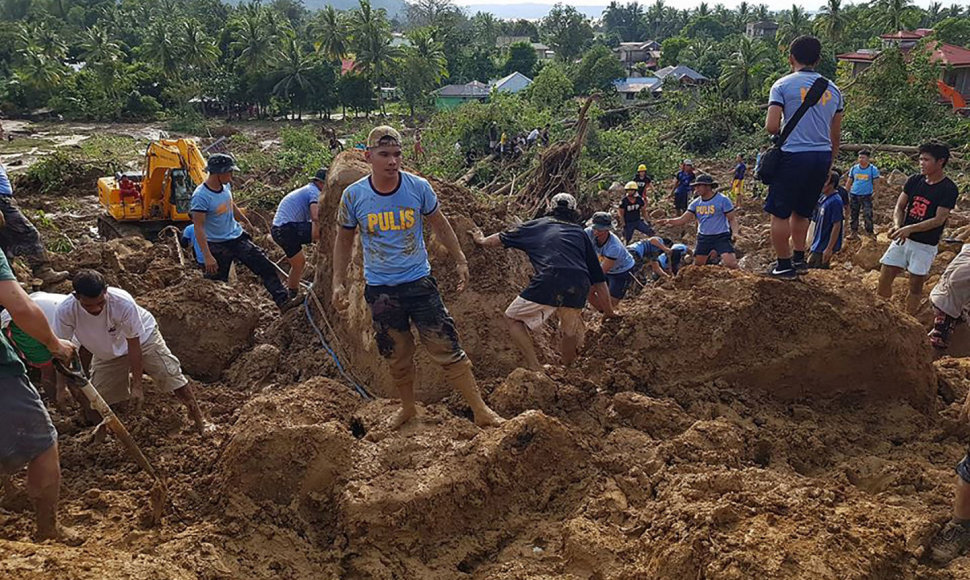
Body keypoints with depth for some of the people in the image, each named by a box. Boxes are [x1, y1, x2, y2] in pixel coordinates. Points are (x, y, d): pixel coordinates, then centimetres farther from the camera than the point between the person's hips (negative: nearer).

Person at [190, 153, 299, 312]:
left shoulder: (226, 186, -1)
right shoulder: (201, 196, -23)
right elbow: (198, 228, -23)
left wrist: (246, 222, 34)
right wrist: (207, 256, -28)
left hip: (237, 237, 7)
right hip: (218, 246, -7)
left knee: (266, 267, -2)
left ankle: (283, 301, -1)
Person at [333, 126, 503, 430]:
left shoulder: (419, 187, -9)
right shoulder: (353, 195, -8)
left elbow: (439, 225, 8)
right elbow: (344, 239, 7)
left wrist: (460, 260, 9)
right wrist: (338, 283, 4)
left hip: (419, 282, -1)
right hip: (379, 290, 1)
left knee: (448, 349, -3)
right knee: (397, 357, 13)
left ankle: (481, 411, 6)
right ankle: (408, 408, 36)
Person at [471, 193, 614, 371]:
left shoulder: (538, 225, 24)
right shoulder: (580, 233, 27)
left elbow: (499, 239, 37)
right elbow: (598, 278, 25)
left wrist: (481, 240, 59)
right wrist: (610, 313, 32)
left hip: (548, 283, -3)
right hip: (578, 288, 3)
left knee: (513, 318, 18)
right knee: (571, 332, 29)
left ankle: (535, 368, 5)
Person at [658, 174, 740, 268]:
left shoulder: (722, 200, -7)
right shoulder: (696, 203, 6)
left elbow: (732, 219, -4)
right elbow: (683, 219, 2)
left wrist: (735, 233, -21)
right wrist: (669, 221, -15)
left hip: (721, 237, -5)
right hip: (703, 237, 5)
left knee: (731, 263, -20)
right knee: (697, 265, 13)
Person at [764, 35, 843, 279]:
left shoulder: (783, 85, -3)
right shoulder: (832, 88, 14)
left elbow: (771, 126, -12)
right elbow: (835, 135, 16)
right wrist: (828, 166, 24)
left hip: (793, 156, -6)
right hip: (822, 157, 6)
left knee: (780, 213, 5)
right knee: (801, 211, 21)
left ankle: (784, 265, 6)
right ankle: (799, 258, 26)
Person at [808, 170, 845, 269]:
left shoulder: (835, 201, -21)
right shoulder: (824, 197, 5)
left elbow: (837, 226, -22)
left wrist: (829, 249, -22)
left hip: (824, 246, -9)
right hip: (819, 244, 9)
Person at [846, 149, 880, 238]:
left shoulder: (873, 169, -1)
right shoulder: (854, 168, 5)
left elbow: (875, 183, 2)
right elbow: (849, 182, 10)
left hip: (867, 196, -3)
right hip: (854, 195, 3)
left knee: (868, 215, -6)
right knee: (854, 215, 8)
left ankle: (870, 232, 3)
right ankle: (854, 232, 18)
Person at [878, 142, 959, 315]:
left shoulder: (949, 189, -11)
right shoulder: (915, 181, 3)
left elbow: (939, 220, -16)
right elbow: (899, 207, 5)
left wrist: (910, 228, -27)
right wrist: (897, 226, -15)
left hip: (925, 245, -4)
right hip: (902, 239, 4)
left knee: (915, 287, 3)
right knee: (884, 280, 2)